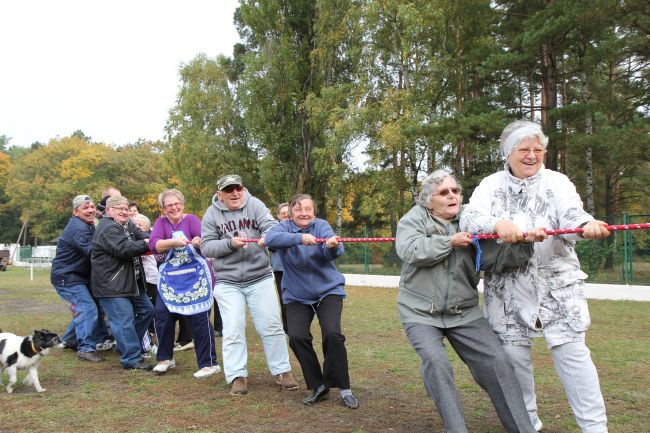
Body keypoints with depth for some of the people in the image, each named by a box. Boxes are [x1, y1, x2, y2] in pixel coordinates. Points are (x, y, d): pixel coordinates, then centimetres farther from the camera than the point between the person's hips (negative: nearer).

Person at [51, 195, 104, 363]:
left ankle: (69, 340, 34)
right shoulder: (78, 229, -20)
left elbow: (90, 249, 11)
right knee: (88, 310, -17)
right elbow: (92, 251, -29)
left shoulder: (87, 226, 13)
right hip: (67, 277, -10)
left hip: (79, 276, 10)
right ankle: (86, 349, -13)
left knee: (83, 310, 18)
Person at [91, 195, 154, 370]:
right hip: (111, 285, -10)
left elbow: (143, 236, 2)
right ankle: (132, 358, -2)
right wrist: (145, 245, -15)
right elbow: (123, 249, -26)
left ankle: (126, 345, 29)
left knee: (146, 310, 17)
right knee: (124, 321, -9)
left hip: (131, 283, 10)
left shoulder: (128, 225, 14)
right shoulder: (107, 229, -16)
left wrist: (148, 241, -20)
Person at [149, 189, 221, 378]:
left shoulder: (190, 219, -3)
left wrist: (199, 242, -41)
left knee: (199, 318, -5)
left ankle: (209, 363, 7)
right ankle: (165, 358, 25)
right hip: (169, 279, 3)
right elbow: (154, 244, -15)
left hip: (196, 277, -3)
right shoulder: (161, 222, 3)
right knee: (162, 315, 2)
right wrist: (174, 241, -32)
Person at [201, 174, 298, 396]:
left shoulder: (255, 205, -2)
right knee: (233, 328, -2)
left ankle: (282, 371, 16)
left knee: (271, 325, 4)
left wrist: (267, 236, -37)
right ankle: (237, 376, 9)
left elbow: (272, 226, -14)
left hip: (260, 277, 0)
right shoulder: (212, 214, -1)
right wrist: (230, 244, -19)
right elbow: (206, 247, -4)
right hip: (227, 281, 0)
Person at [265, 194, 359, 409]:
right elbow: (270, 238, -28)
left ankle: (343, 388, 1)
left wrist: (332, 245, -48)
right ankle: (318, 386, 8)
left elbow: (334, 252, -24)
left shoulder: (321, 225, -7)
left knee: (333, 334, -18)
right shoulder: (284, 227, -5)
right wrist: (300, 238, -41)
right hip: (297, 295, 1)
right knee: (297, 337, -14)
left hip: (328, 290, -1)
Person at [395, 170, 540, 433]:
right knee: (436, 362, -23)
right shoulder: (413, 219, -1)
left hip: (463, 312, 3)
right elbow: (410, 250, -19)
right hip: (420, 312, -3)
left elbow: (495, 256, -8)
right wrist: (450, 241, -18)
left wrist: (524, 243, -26)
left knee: (497, 361, -5)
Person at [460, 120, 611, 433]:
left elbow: (570, 214, -17)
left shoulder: (556, 182, 2)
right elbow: (469, 219, -11)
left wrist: (587, 225, -42)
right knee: (513, 353, 7)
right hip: (507, 287, 2)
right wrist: (497, 224, -33)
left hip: (556, 284, -1)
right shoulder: (491, 185, 4)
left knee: (571, 351, -5)